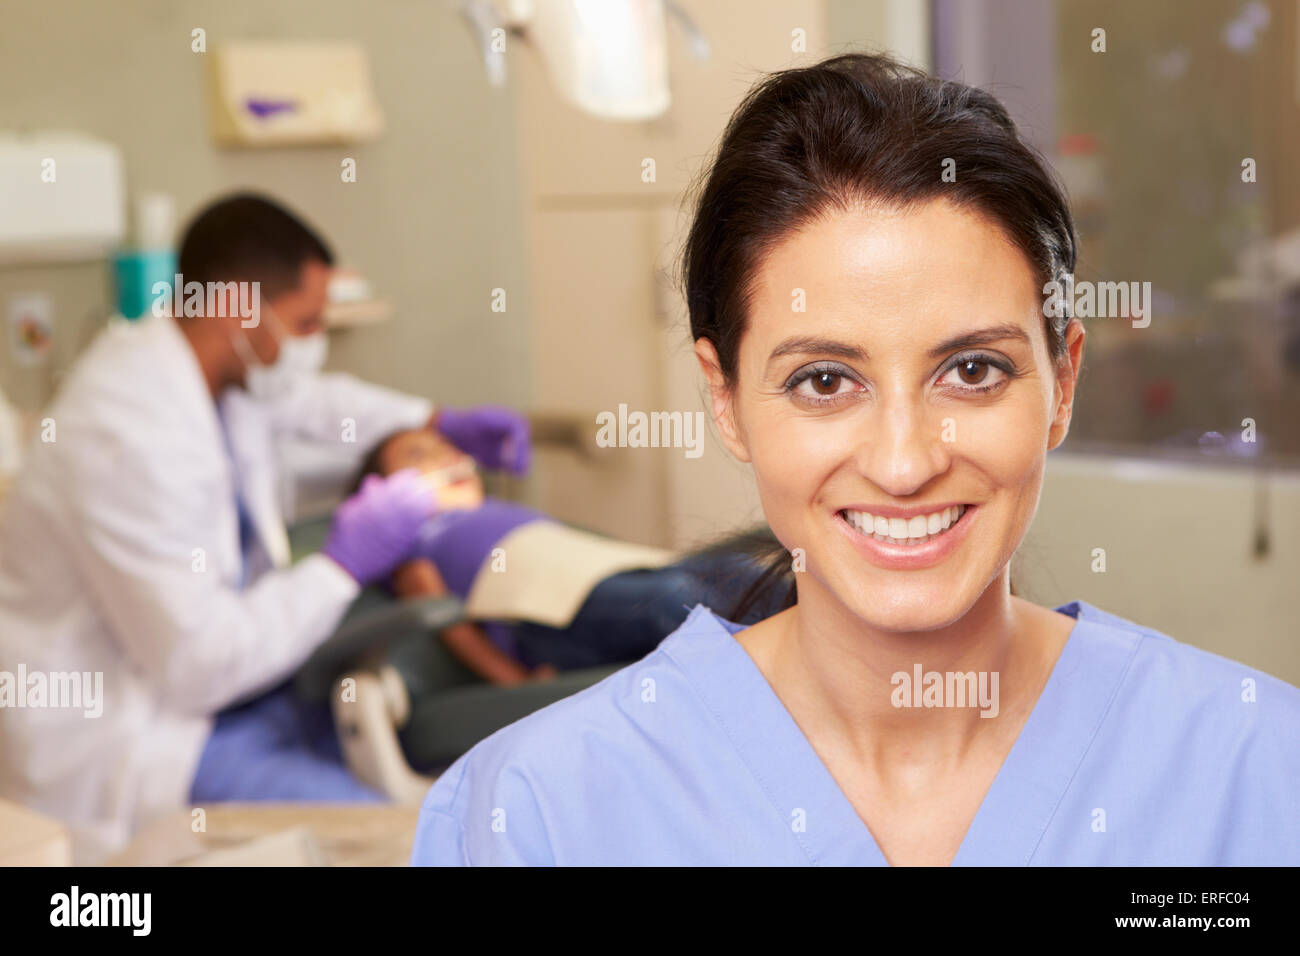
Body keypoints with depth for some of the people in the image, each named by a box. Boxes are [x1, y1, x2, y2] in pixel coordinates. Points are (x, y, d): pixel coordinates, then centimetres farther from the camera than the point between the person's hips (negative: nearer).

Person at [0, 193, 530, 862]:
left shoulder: (200, 359, -2)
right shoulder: (128, 439, -30)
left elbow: (305, 399, 23)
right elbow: (200, 665, -27)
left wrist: (438, 423, 13)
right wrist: (344, 565, -19)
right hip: (108, 739, -9)